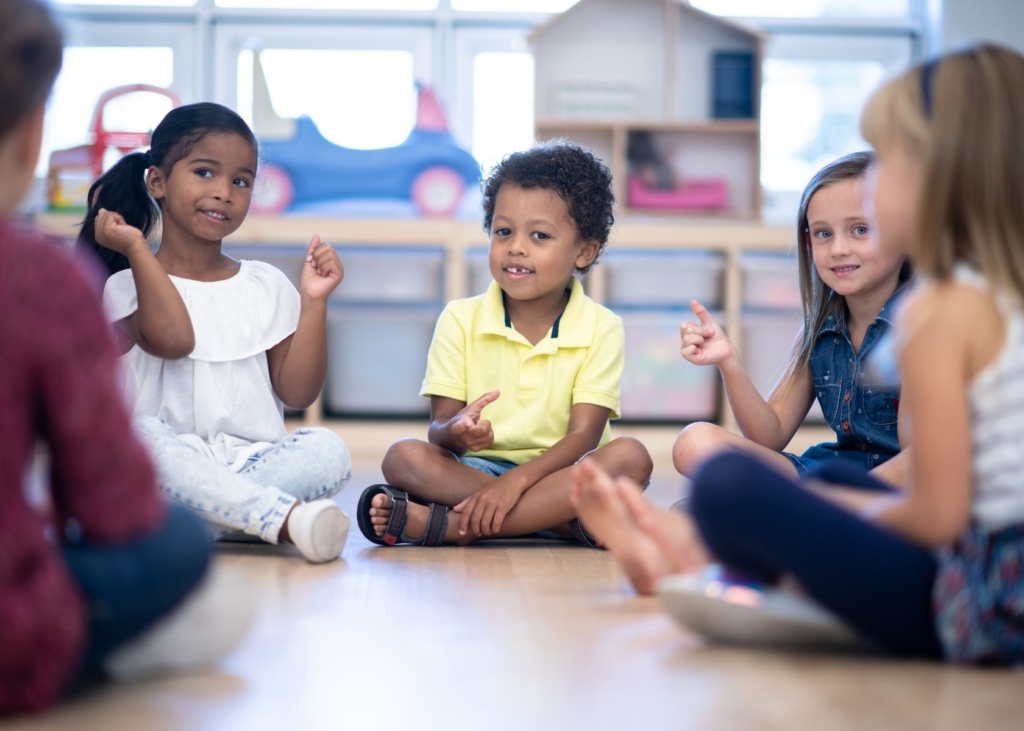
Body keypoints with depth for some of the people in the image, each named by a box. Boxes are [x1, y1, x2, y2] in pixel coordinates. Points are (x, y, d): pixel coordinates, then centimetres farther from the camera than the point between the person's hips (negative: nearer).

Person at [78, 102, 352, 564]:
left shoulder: (267, 287, 16)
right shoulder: (129, 285, 7)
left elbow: (298, 392, 9)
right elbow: (173, 339, -16)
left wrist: (314, 303, 1)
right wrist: (137, 249, -8)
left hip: (253, 464, 3)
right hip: (172, 462, -2)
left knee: (327, 451, -26)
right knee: (137, 433, -36)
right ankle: (288, 518, -46)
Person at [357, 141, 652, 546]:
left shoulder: (600, 329, -1)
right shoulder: (460, 319, 4)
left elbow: (583, 436, -12)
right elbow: (438, 428, -2)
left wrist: (518, 479, -30)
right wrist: (457, 433, -29)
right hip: (474, 469, 1)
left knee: (629, 456, -30)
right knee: (403, 457, -25)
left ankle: (445, 524, -34)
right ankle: (570, 517, -29)